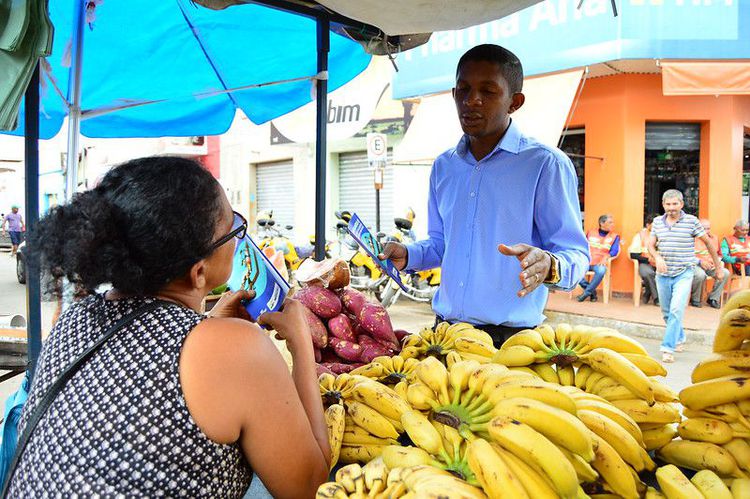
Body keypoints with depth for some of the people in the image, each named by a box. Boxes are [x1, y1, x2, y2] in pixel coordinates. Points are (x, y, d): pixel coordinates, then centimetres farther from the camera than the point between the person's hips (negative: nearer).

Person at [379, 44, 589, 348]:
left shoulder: (545, 165, -8)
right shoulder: (443, 166, 11)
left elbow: (576, 255, -9)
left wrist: (549, 267, -31)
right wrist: (407, 256, 3)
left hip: (509, 337, -5)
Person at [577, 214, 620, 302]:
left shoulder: (614, 236, 11)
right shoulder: (591, 233, 17)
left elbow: (614, 251, -2)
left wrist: (606, 257, -22)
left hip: (599, 264, -2)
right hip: (586, 262, 2)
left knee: (601, 271, -39)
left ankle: (587, 292, -18)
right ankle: (591, 291, -11)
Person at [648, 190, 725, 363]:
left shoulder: (691, 221, -5)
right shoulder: (657, 222, 5)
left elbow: (708, 243, 4)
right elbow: (650, 245, 7)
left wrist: (718, 267, 8)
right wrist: (657, 257, -16)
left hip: (683, 274, -4)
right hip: (663, 275, 4)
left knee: (676, 310, -16)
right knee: (666, 312, 14)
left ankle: (668, 348, -14)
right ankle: (679, 338, 37)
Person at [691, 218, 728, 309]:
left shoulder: (714, 238, 18)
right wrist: (700, 261, -21)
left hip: (710, 265, 6)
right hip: (695, 264, -6)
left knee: (725, 273, -21)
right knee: (700, 275, -39)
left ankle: (713, 299, -7)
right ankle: (695, 299, -13)